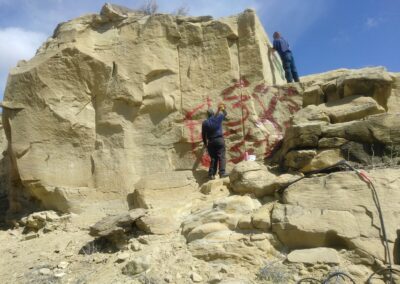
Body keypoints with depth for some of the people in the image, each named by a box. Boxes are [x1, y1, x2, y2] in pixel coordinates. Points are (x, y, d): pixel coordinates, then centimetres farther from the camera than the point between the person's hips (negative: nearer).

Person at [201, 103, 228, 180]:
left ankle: (211, 174, 4)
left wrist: (205, 143, 21)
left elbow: (203, 134, 10)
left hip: (211, 141, 3)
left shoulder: (205, 123, 5)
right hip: (219, 139, -3)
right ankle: (222, 173, -12)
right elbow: (225, 114, 21)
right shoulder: (218, 118, 1)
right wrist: (222, 109, 40)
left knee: (213, 158, 8)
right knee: (221, 157, -4)